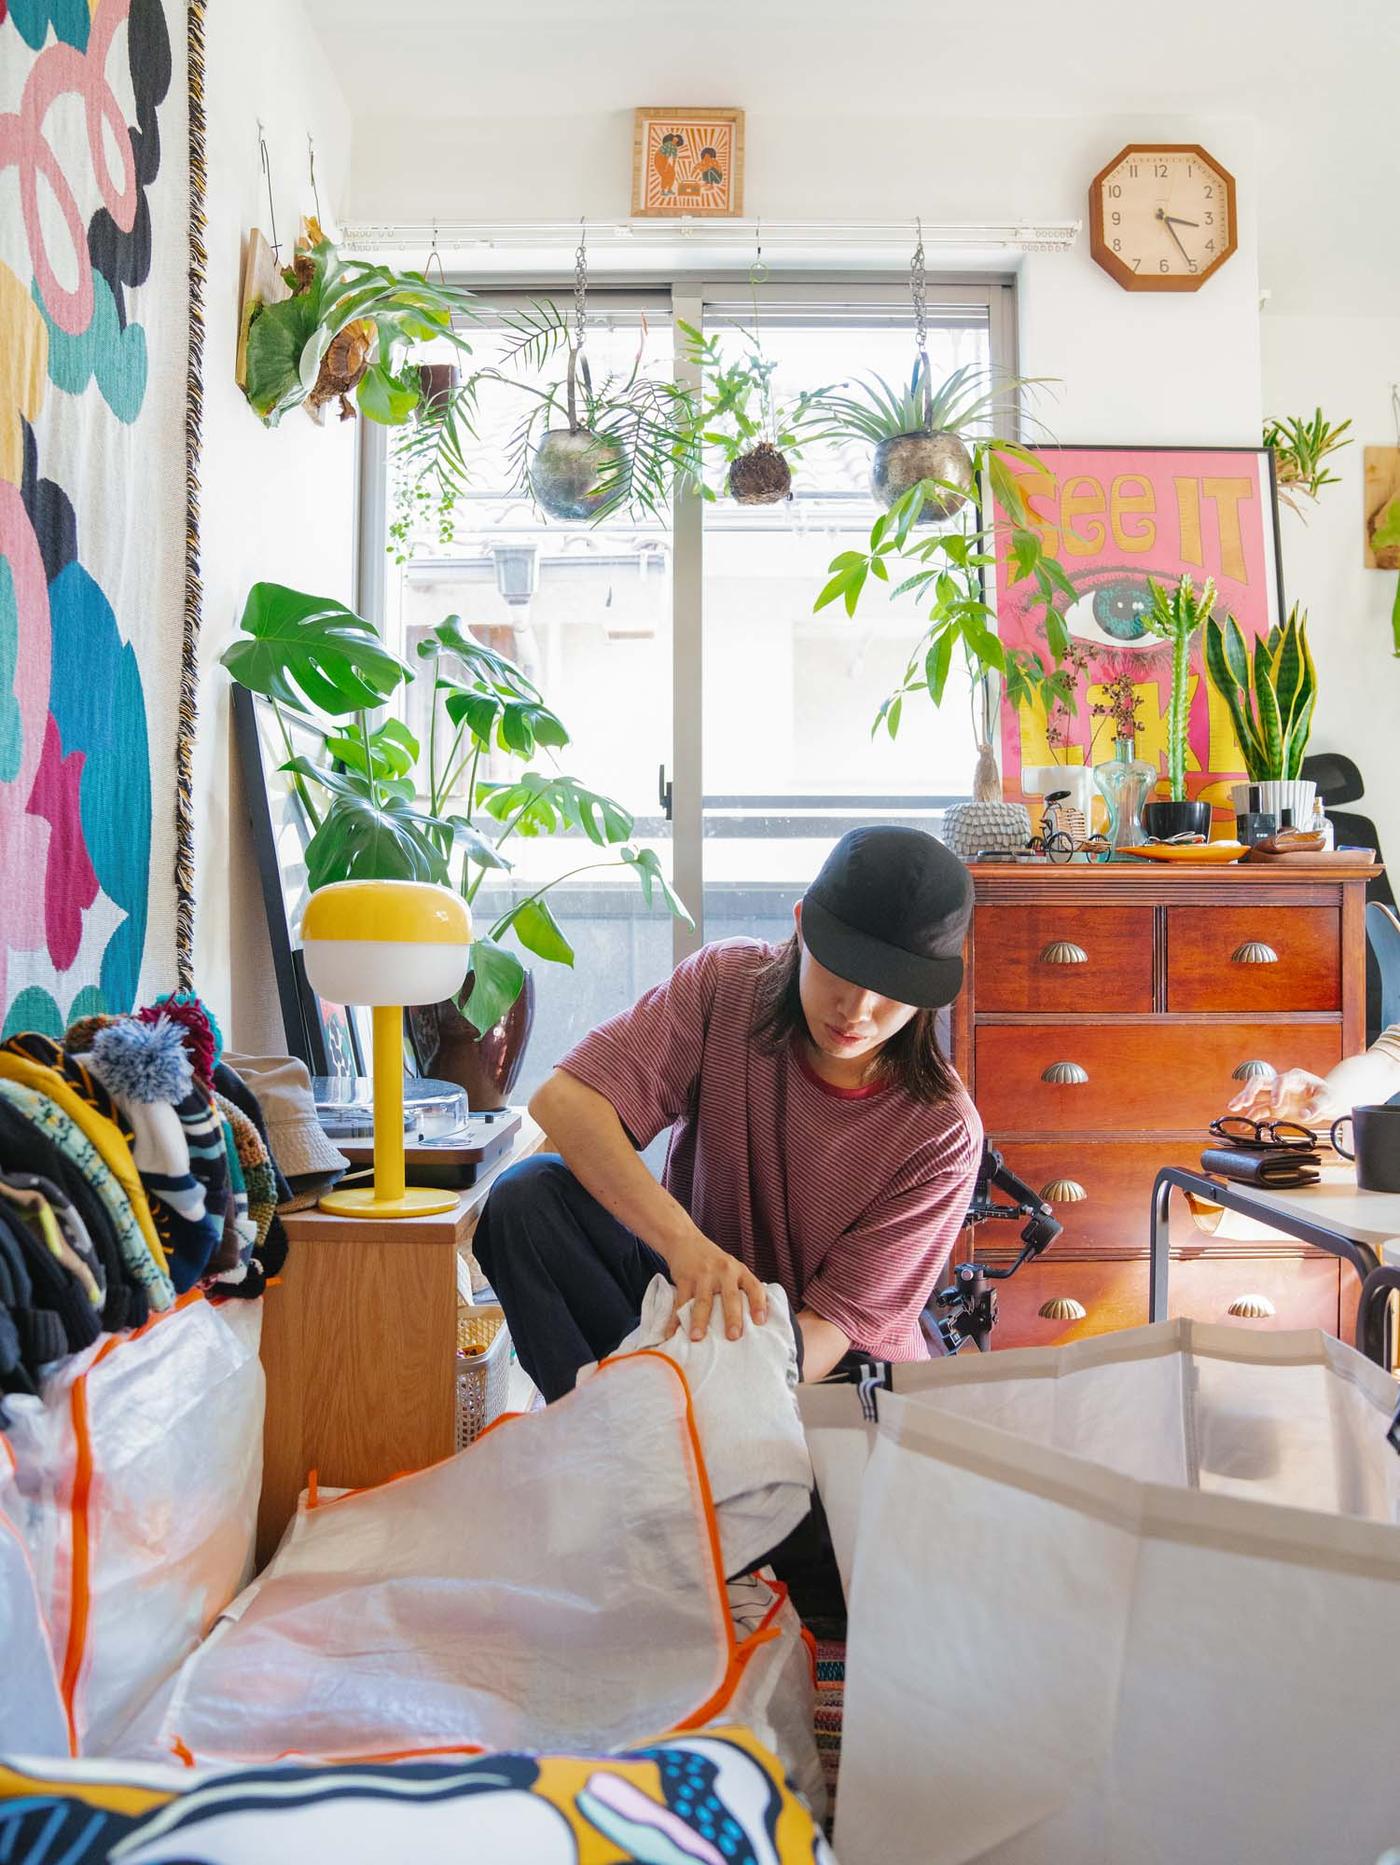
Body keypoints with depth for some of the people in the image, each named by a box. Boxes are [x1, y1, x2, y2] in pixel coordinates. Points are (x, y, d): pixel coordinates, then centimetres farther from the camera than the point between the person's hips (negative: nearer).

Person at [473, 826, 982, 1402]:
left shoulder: (942, 1132, -18)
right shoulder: (727, 982, -14)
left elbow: (834, 1320, -17)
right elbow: (563, 1100, -25)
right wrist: (684, 1241, -41)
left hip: (829, 1373, -2)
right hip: (696, 1296, 2)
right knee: (527, 1196, -24)